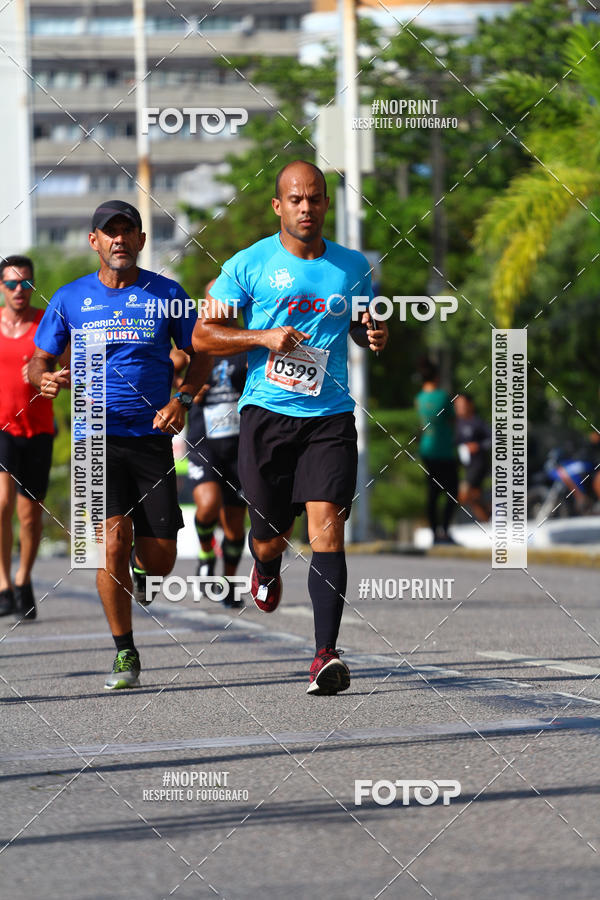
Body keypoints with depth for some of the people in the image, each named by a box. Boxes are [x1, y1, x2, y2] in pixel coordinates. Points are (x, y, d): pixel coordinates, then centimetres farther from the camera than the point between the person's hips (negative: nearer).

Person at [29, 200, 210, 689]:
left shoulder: (167, 294, 4)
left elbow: (200, 355, 10)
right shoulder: (70, 299, 5)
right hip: (97, 438, -1)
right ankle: (124, 654, -1)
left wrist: (182, 400, -7)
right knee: (113, 542, -15)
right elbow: (39, 360, 12)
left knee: (160, 559, 0)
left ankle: (139, 563, 40)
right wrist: (46, 378, -12)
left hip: (153, 438, 1)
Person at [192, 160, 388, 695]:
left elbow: (363, 326, 24)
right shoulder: (250, 264, 0)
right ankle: (266, 568, 47)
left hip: (330, 415, 1)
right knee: (269, 537, 6)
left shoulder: (353, 266, 8)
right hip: (267, 413, -1)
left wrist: (375, 337, -1)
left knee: (327, 527, -14)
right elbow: (203, 335, 1)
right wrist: (264, 338, -13)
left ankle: (326, 655, -17)